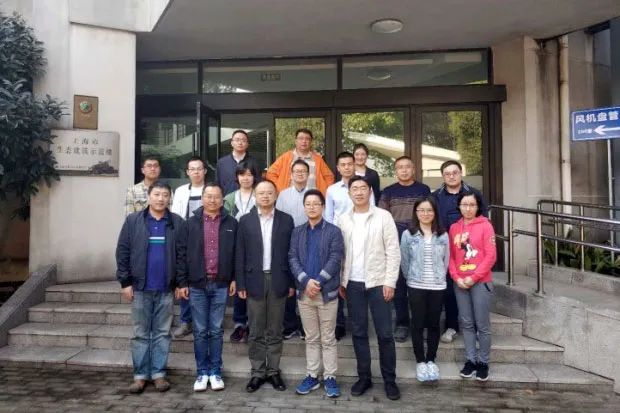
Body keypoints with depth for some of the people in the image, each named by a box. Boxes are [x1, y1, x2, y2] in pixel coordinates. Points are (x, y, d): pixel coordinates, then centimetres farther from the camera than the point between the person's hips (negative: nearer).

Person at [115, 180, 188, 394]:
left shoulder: (178, 223, 0)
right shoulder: (133, 220, 0)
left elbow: (183, 254, 0)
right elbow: (122, 252, 0)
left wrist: (182, 283, -3)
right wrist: (125, 282, -4)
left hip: (166, 289, 0)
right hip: (140, 287, 0)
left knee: (162, 333, 9)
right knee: (140, 334, 10)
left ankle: (159, 373, 20)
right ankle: (140, 375, 20)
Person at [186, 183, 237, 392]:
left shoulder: (231, 223, 2)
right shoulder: (192, 222, 2)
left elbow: (235, 253, 5)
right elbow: (185, 253, 2)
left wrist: (234, 279, 1)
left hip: (220, 284, 0)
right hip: (197, 284, 0)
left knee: (216, 331, 8)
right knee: (200, 331, 8)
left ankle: (215, 372, 20)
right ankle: (202, 372, 19)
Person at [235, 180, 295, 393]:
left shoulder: (286, 220, 2)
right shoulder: (245, 221, 3)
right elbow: (240, 255, 2)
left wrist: (292, 282, -1)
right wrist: (240, 284, -3)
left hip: (278, 281, 0)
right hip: (255, 280, 0)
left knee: (275, 331, 10)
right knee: (256, 332, 8)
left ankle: (274, 371, 22)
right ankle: (257, 372, 20)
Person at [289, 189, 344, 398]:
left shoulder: (333, 231, -1)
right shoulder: (297, 232, 9)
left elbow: (335, 259, -10)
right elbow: (293, 259, 1)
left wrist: (318, 281, -17)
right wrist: (306, 281, -14)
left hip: (327, 292, -3)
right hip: (304, 292, 3)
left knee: (328, 338, 6)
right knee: (311, 338, 14)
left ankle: (330, 378, 17)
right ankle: (312, 376, 24)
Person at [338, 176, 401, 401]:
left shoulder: (383, 216, -4)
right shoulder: (343, 220, 6)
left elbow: (393, 251, -5)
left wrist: (390, 281, -10)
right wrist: (340, 282, 6)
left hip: (378, 282, -3)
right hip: (353, 284, 3)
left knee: (385, 333, 3)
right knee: (358, 333, 11)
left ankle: (389, 380, 19)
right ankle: (364, 377, 24)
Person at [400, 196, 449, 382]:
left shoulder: (443, 235, 2)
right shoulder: (408, 234, -4)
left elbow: (446, 261, 8)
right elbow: (404, 262, 2)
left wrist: (439, 277, 7)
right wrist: (411, 279, 8)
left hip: (437, 286, 2)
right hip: (416, 286, -1)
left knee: (433, 324, 9)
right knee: (418, 324, 4)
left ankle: (431, 360, 24)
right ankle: (420, 361, 18)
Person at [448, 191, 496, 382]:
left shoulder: (485, 225, -5)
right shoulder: (454, 227, 7)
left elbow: (491, 255, -9)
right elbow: (450, 255, 7)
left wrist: (474, 277, -13)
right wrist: (456, 277, -6)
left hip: (481, 282, -3)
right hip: (460, 283, 4)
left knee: (482, 324, 4)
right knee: (466, 323, 10)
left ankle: (483, 362, 18)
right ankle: (471, 359, 22)